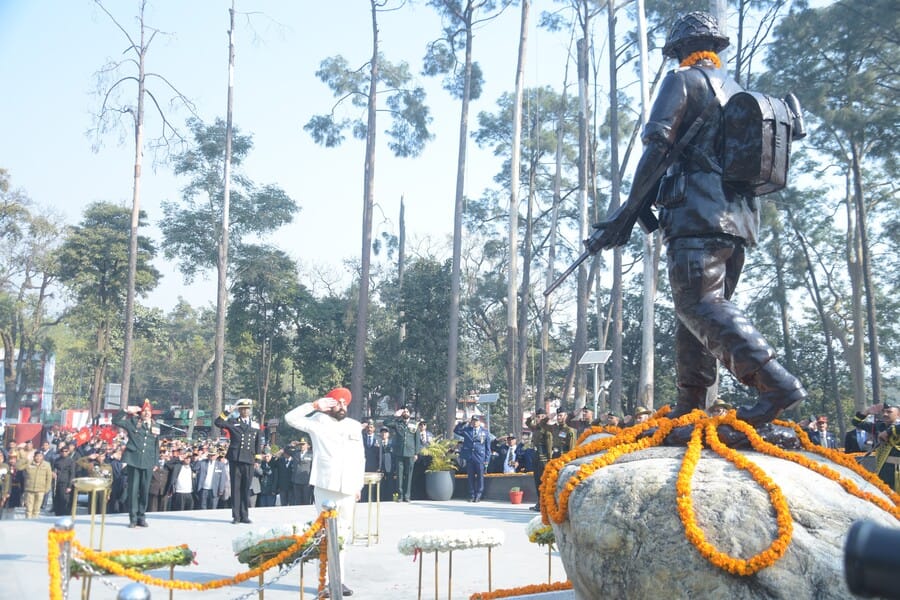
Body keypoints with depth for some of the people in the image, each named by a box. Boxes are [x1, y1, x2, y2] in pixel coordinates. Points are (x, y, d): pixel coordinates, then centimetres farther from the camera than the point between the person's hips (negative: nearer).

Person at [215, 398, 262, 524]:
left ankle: (244, 516, 10)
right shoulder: (232, 422, 9)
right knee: (235, 488, 0)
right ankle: (236, 516, 4)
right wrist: (226, 412, -12)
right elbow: (218, 423, -7)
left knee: (246, 489, 4)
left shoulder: (255, 425, 15)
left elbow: (258, 443, 16)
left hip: (249, 460, 2)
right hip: (235, 459, -2)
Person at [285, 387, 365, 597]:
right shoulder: (318, 421, 3)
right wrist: (315, 405, -9)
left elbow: (360, 458, 16)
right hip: (325, 486, -4)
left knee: (343, 533, 10)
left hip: (348, 487, 4)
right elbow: (291, 418, -8)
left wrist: (359, 485, 12)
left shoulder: (355, 426, 14)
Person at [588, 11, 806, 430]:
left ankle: (776, 383, -29)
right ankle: (689, 409, 7)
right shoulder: (738, 92, 28)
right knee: (702, 309, 9)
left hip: (698, 213, -8)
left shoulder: (684, 79, 4)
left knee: (700, 304, -16)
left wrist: (630, 207, -8)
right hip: (739, 218, 8)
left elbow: (657, 144, -9)